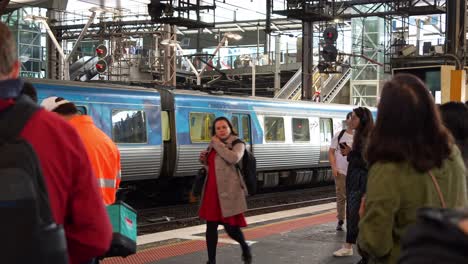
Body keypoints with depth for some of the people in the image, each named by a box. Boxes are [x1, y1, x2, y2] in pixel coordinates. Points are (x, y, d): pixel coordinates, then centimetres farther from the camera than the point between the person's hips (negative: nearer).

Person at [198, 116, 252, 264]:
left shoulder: (237, 144, -3)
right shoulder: (213, 145, 15)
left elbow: (234, 158, -26)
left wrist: (218, 144, -16)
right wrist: (204, 160, 4)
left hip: (228, 191, -6)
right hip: (212, 190, 6)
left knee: (230, 227, -2)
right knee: (211, 226, 5)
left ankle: (245, 247, 29)